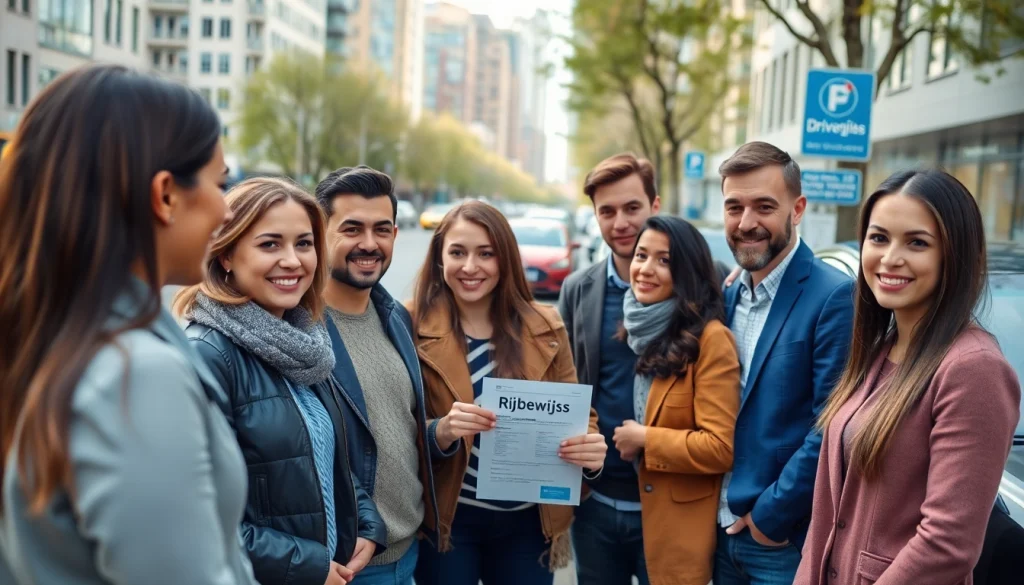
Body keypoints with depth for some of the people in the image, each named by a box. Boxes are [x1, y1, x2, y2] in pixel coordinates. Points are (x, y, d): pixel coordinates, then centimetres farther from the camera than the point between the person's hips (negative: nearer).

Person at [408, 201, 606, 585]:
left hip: (527, 522, 3)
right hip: (446, 521, -2)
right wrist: (442, 431, -28)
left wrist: (591, 449, -17)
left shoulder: (545, 327, 0)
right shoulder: (413, 327, -8)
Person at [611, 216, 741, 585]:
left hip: (684, 524, -7)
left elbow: (721, 448, -21)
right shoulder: (638, 328, 6)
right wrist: (622, 439, 4)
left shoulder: (710, 338, -18)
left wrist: (644, 439, -16)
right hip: (642, 509, 7)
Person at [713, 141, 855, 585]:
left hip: (787, 540, -6)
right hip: (721, 529, 6)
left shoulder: (834, 296, -16)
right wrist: (719, 508, 4)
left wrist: (772, 515, -14)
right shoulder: (728, 296, 6)